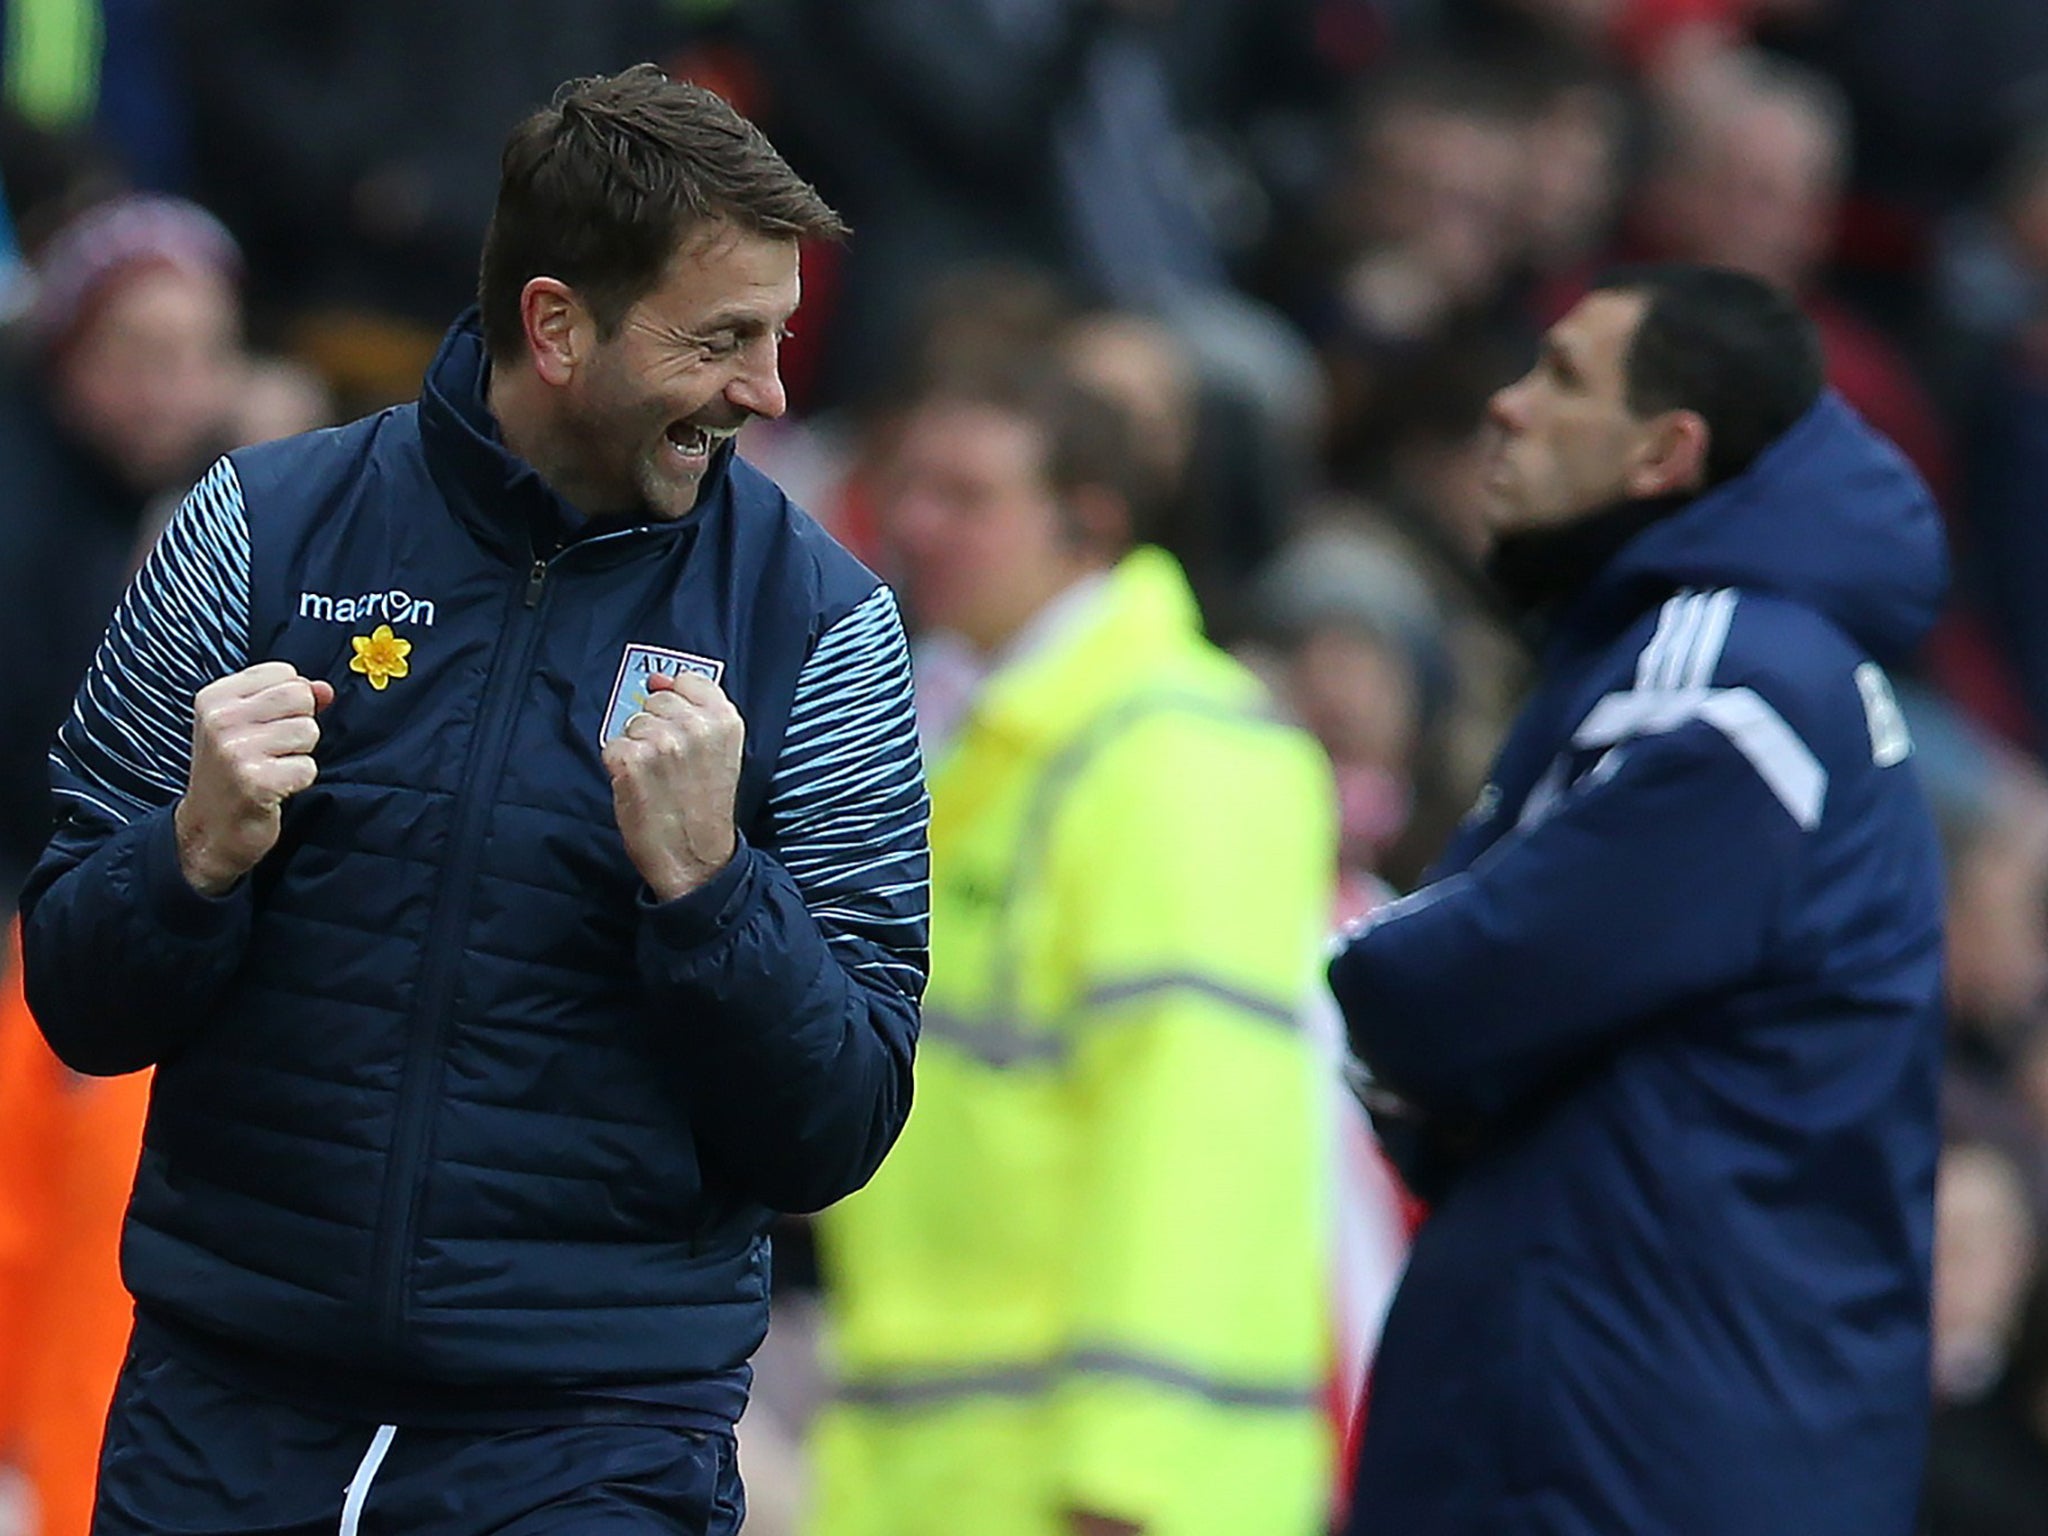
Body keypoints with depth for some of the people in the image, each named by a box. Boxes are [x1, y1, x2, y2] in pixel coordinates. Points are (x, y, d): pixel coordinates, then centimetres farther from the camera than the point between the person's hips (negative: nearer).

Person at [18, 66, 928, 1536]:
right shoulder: (266, 523, 1)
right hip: (222, 1414, 1)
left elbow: (833, 1141, -4)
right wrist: (198, 855, -15)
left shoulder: (818, 621, -2)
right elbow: (80, 1011, 5)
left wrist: (702, 879, -19)